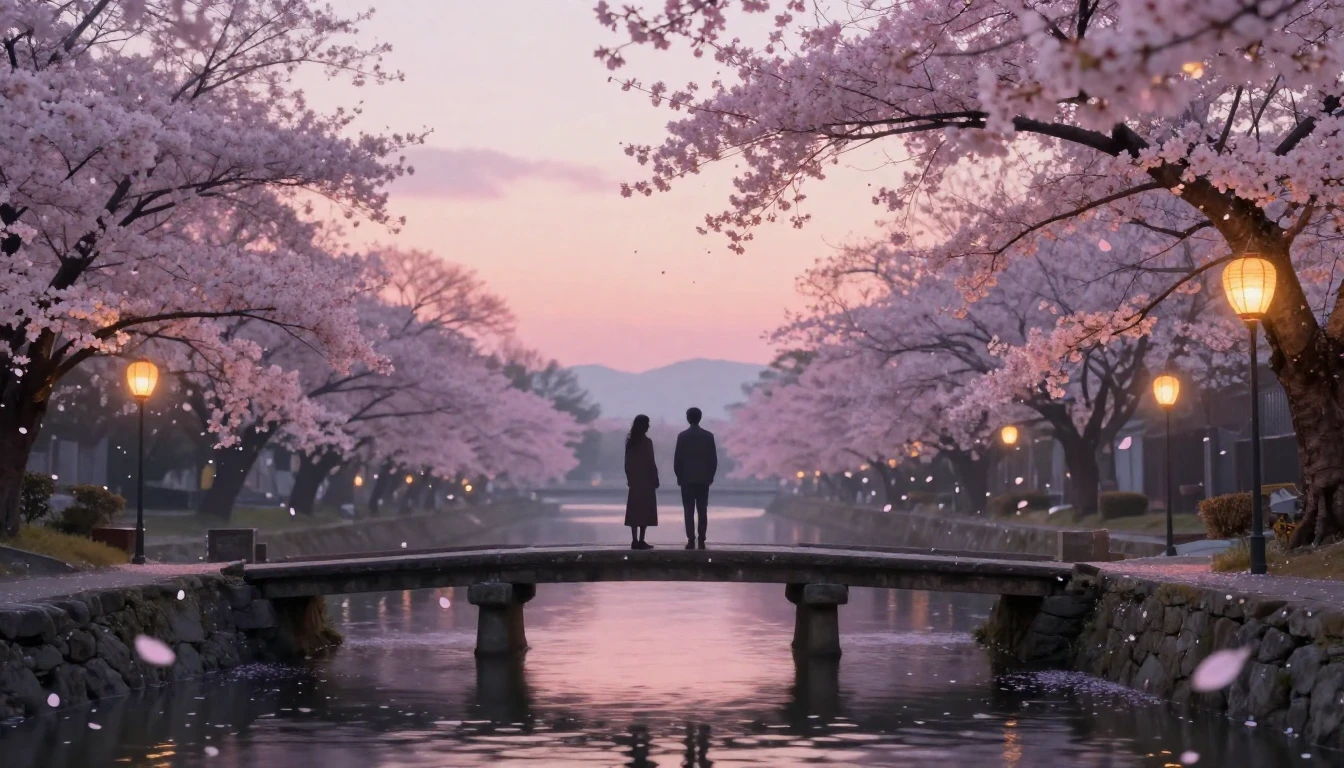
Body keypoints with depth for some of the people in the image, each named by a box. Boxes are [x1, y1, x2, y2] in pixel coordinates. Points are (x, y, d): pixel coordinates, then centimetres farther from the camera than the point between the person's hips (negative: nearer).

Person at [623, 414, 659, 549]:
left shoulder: (630, 441, 4)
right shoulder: (646, 442, -11)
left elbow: (627, 462, 6)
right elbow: (651, 463, -11)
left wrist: (629, 478, 14)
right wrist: (655, 479, -3)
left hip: (634, 480, 5)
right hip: (646, 480, -5)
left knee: (634, 510, 6)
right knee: (645, 510, -3)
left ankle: (634, 540, 3)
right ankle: (641, 541, -8)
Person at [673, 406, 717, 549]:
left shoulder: (682, 436, -6)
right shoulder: (709, 436, 1)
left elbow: (677, 459, -5)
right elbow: (714, 459, 2)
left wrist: (679, 476, 7)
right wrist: (710, 476, 12)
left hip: (687, 479, -2)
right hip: (704, 479, 2)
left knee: (689, 511, -1)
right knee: (702, 511, 4)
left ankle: (691, 540, -7)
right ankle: (701, 540, 0)